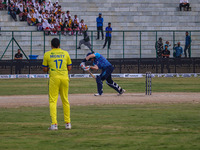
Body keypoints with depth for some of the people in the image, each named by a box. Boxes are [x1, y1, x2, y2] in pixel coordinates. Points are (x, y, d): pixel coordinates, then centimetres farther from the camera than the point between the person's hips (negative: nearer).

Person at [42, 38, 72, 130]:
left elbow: (45, 69, 4)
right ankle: (67, 123, 16)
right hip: (64, 77, 3)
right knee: (65, 100, 13)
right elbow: (69, 68, 10)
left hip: (54, 78, -3)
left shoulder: (47, 54, 2)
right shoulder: (65, 53, 9)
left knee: (52, 101, -2)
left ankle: (54, 124, -14)